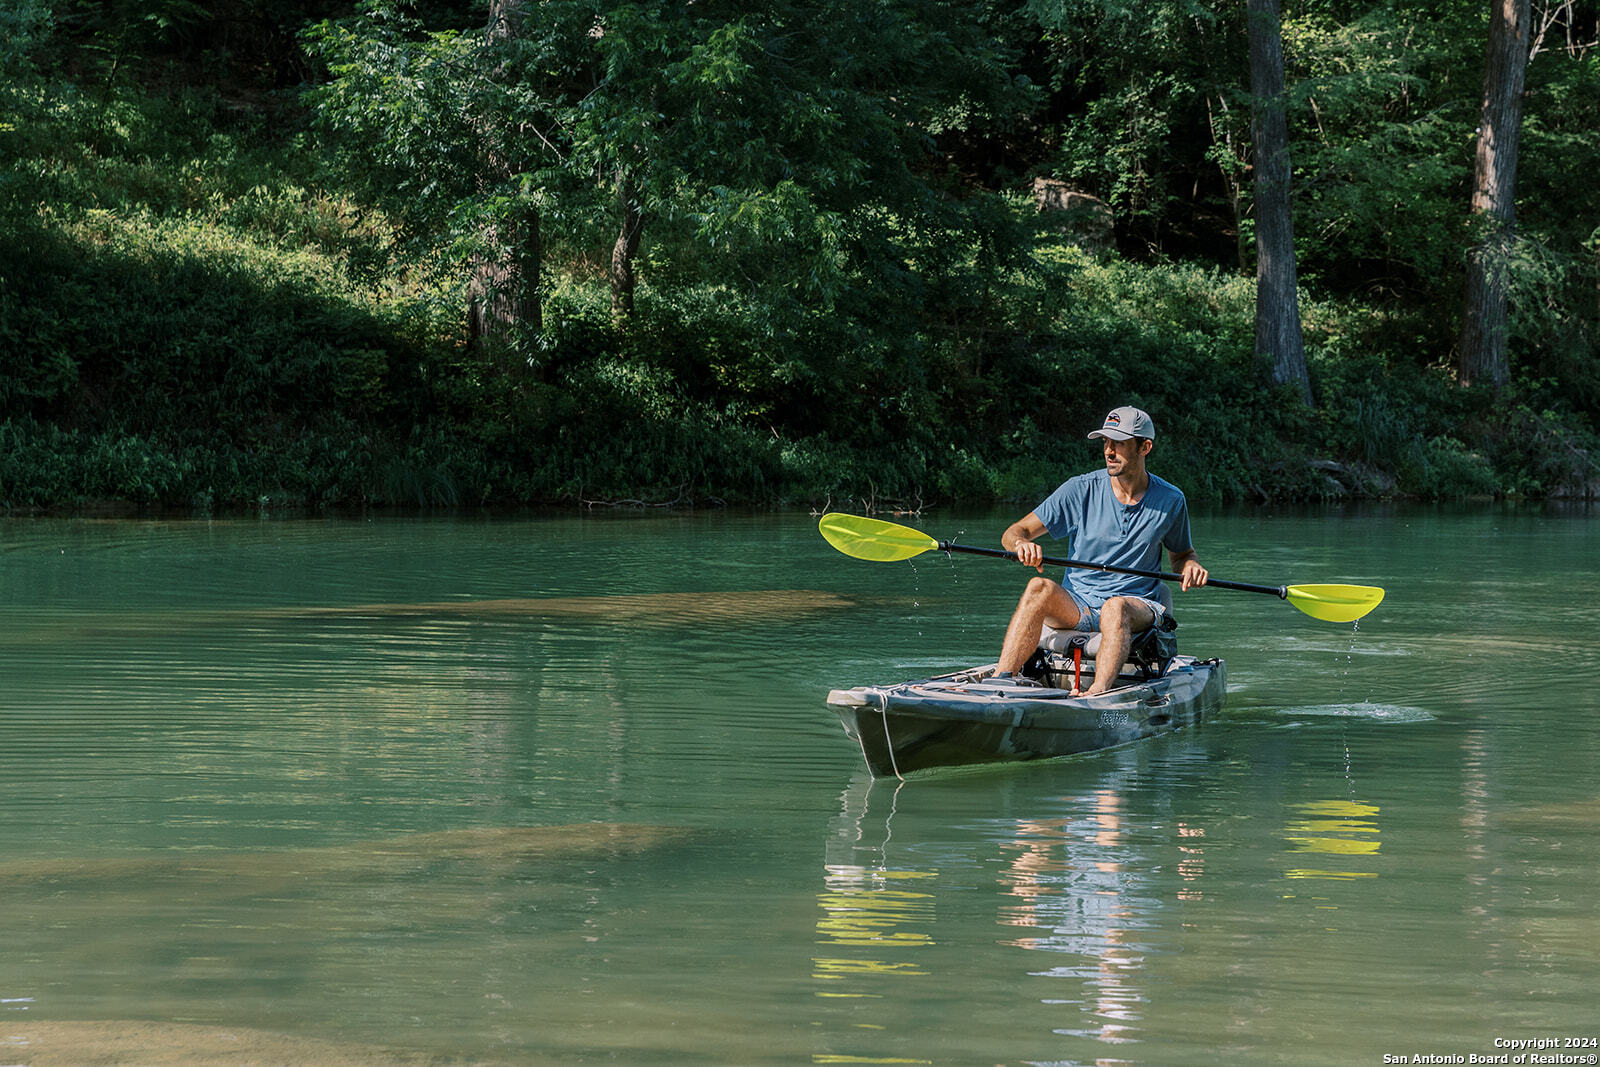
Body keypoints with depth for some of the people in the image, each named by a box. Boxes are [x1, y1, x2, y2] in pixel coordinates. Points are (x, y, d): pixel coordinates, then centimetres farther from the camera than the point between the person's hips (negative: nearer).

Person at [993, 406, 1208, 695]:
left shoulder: (1170, 500, 4)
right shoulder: (1081, 490, 0)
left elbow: (1181, 554, 21)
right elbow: (1013, 532, -1)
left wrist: (1190, 565, -4)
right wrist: (1022, 543, -26)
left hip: (1138, 607, -1)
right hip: (1075, 606, 1)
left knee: (1116, 607, -38)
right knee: (1040, 588, -32)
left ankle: (1098, 692, -61)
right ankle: (1000, 682, -44)